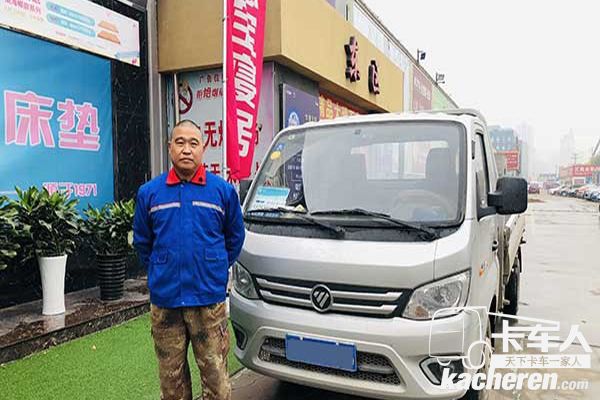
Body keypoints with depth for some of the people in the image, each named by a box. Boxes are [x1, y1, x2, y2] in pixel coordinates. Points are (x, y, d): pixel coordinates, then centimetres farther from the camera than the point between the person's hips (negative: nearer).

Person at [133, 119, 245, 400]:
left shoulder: (223, 190, 0)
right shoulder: (149, 192, 2)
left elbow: (235, 237, 10)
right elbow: (142, 241, 13)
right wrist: (160, 271, 13)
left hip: (209, 299, -1)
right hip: (164, 299, 2)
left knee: (215, 376, 6)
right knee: (171, 377, 14)